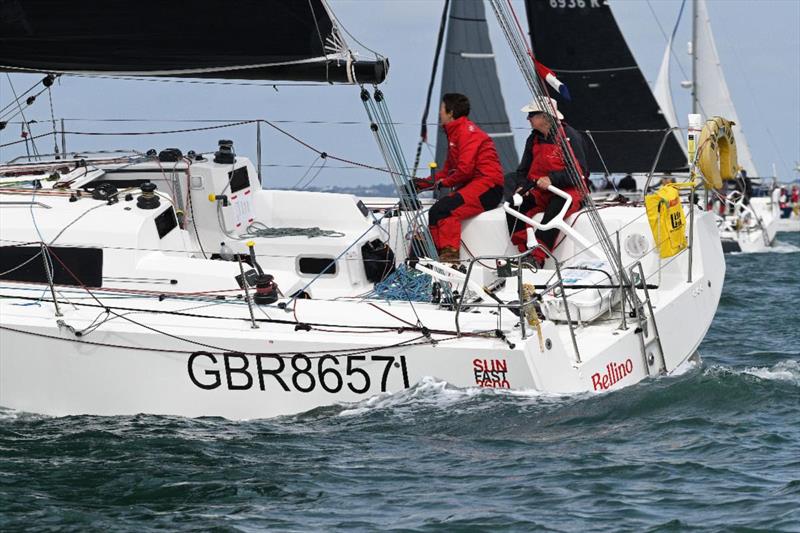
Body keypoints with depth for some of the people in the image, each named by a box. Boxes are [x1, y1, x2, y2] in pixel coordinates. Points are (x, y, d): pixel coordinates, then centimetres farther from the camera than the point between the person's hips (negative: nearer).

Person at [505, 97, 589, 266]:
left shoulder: (570, 136, -10)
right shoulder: (534, 139, 12)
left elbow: (580, 171, -17)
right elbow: (523, 170, 16)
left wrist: (552, 179, -27)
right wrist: (523, 187, -6)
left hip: (568, 190, -6)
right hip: (540, 191, 7)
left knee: (555, 208, -38)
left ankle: (538, 258, -41)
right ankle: (524, 252, -21)